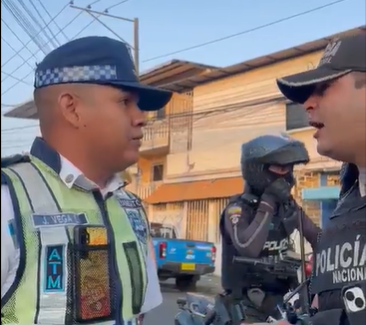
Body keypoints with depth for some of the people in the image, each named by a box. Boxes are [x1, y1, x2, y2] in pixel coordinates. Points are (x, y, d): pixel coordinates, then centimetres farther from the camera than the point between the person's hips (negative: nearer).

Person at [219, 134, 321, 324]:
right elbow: (248, 247, -33)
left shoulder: (289, 206, 6)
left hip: (285, 297, 6)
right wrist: (267, 204, -28)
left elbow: (318, 238, 13)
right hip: (250, 301, -6)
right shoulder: (238, 208, -14)